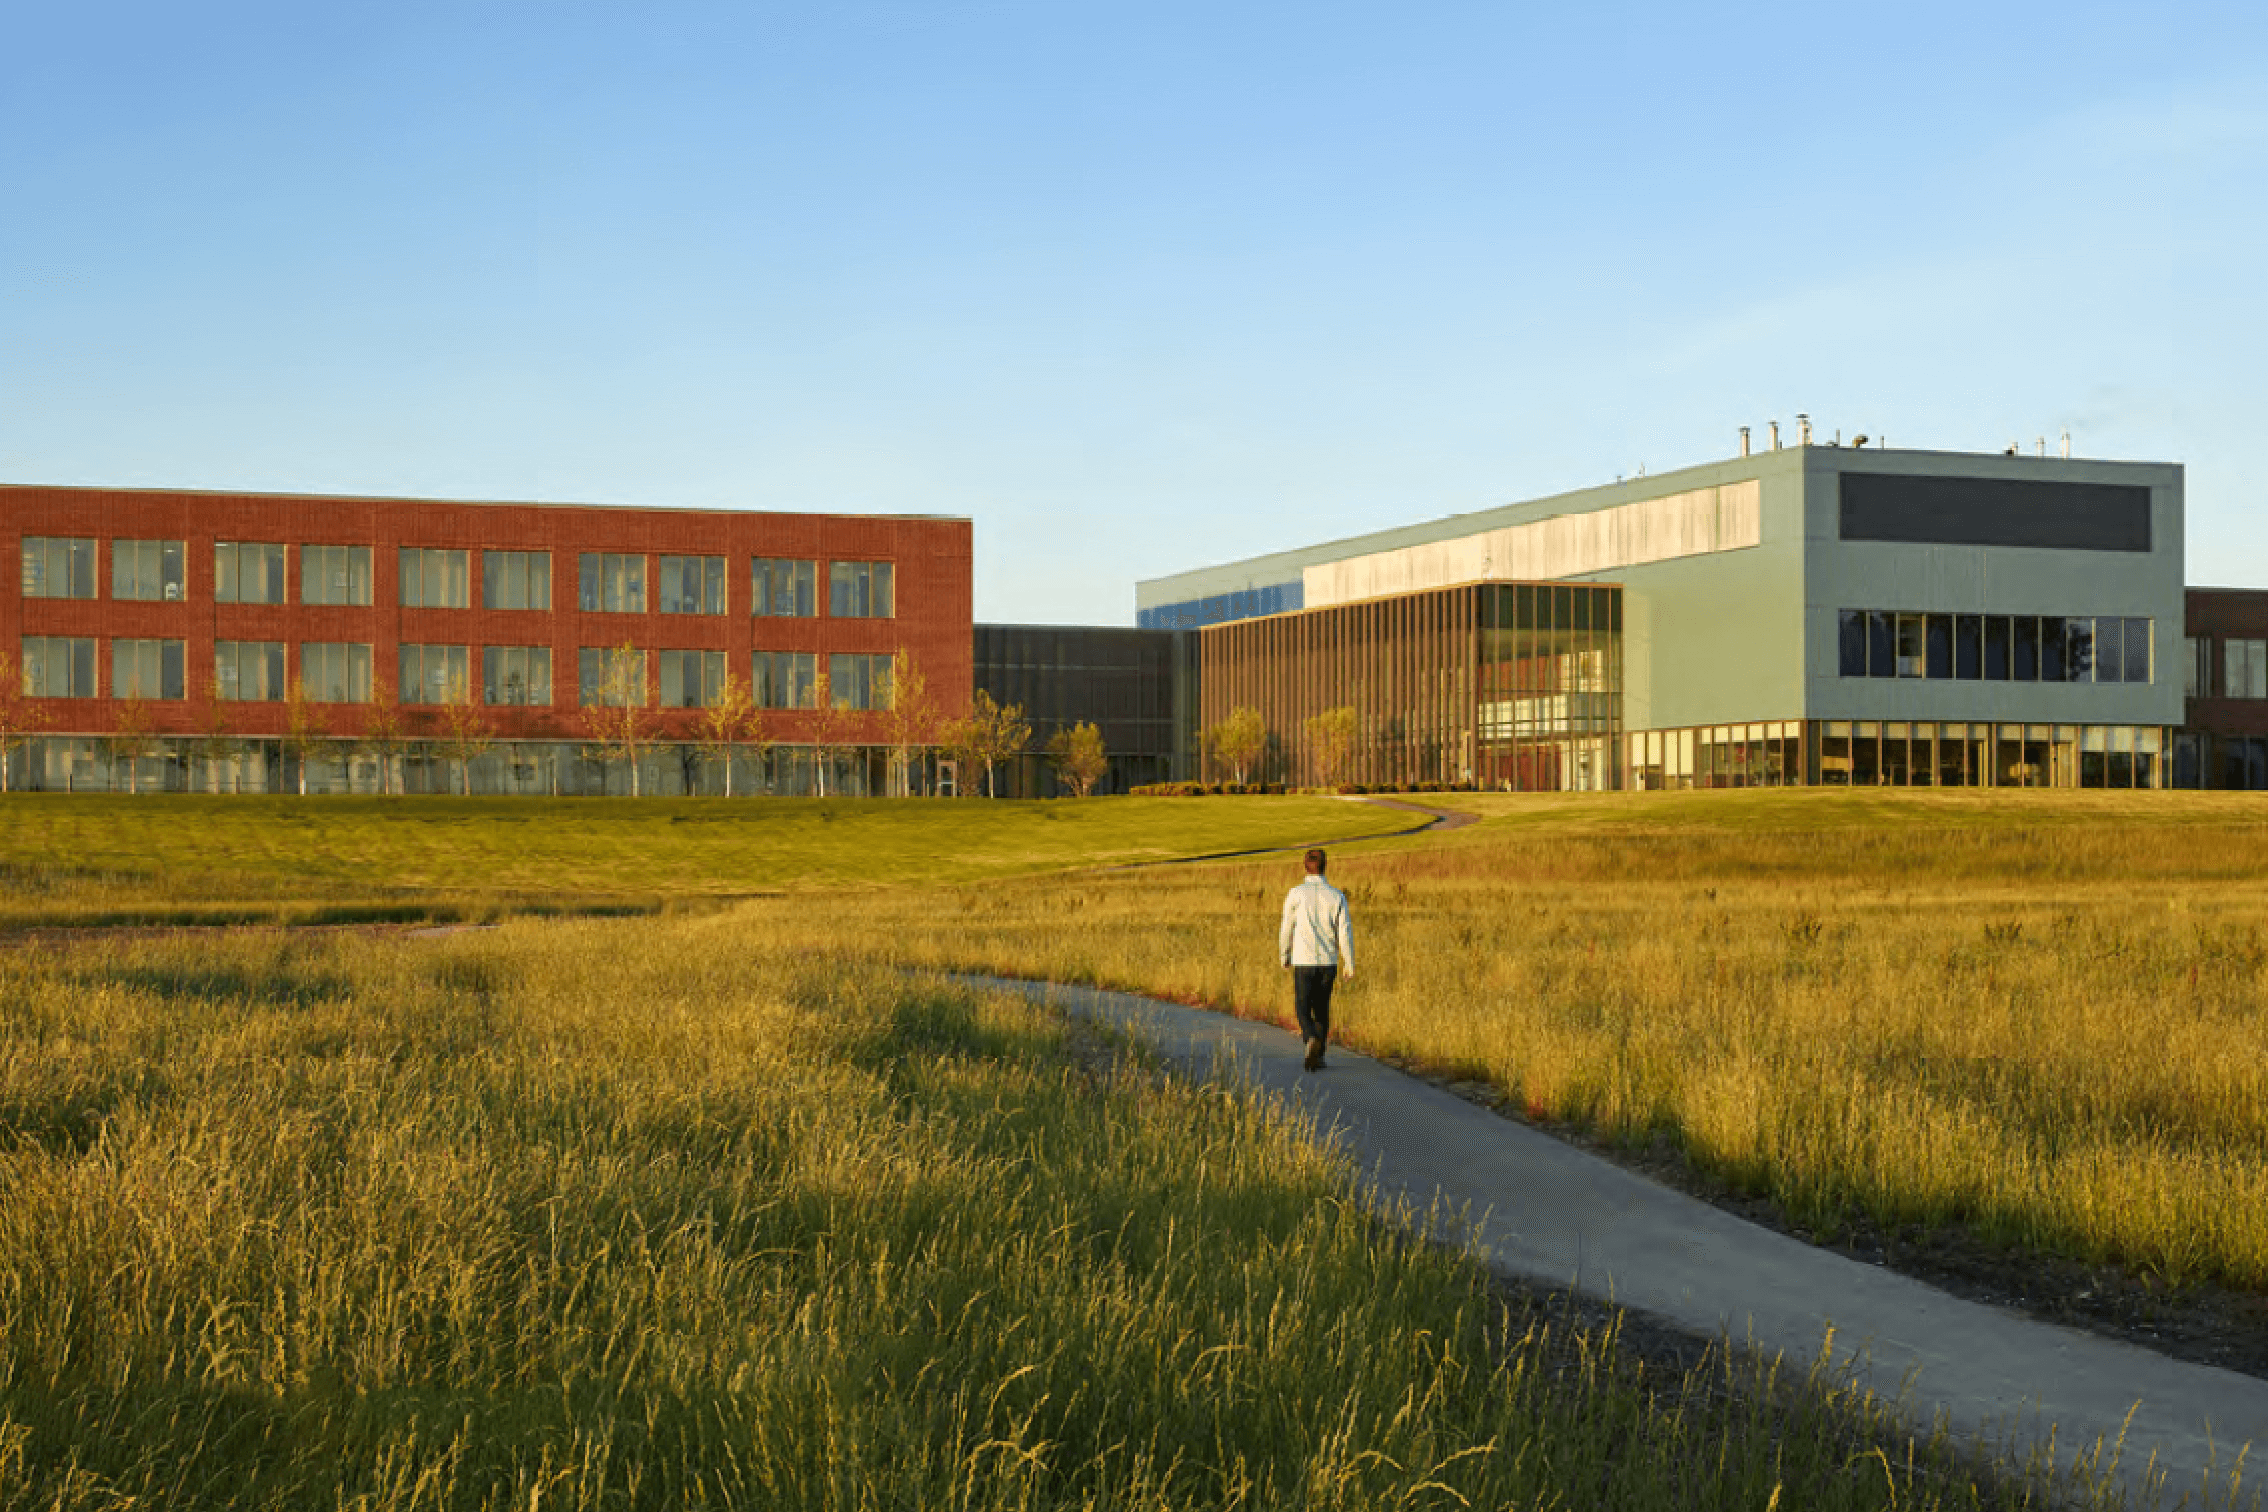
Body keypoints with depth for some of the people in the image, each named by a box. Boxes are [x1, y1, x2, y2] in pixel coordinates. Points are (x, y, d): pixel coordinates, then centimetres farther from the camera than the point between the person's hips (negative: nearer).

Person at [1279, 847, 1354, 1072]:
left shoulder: (1296, 894, -6)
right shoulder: (1337, 896, -1)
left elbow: (1287, 929, -1)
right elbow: (1345, 932, -4)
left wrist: (1284, 956, 14)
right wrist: (1349, 965, 1)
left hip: (1303, 962, -2)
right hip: (1328, 963, 2)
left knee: (1303, 1009, 5)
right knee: (1321, 1009, 16)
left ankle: (1312, 1039, -24)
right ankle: (1317, 1057, 16)